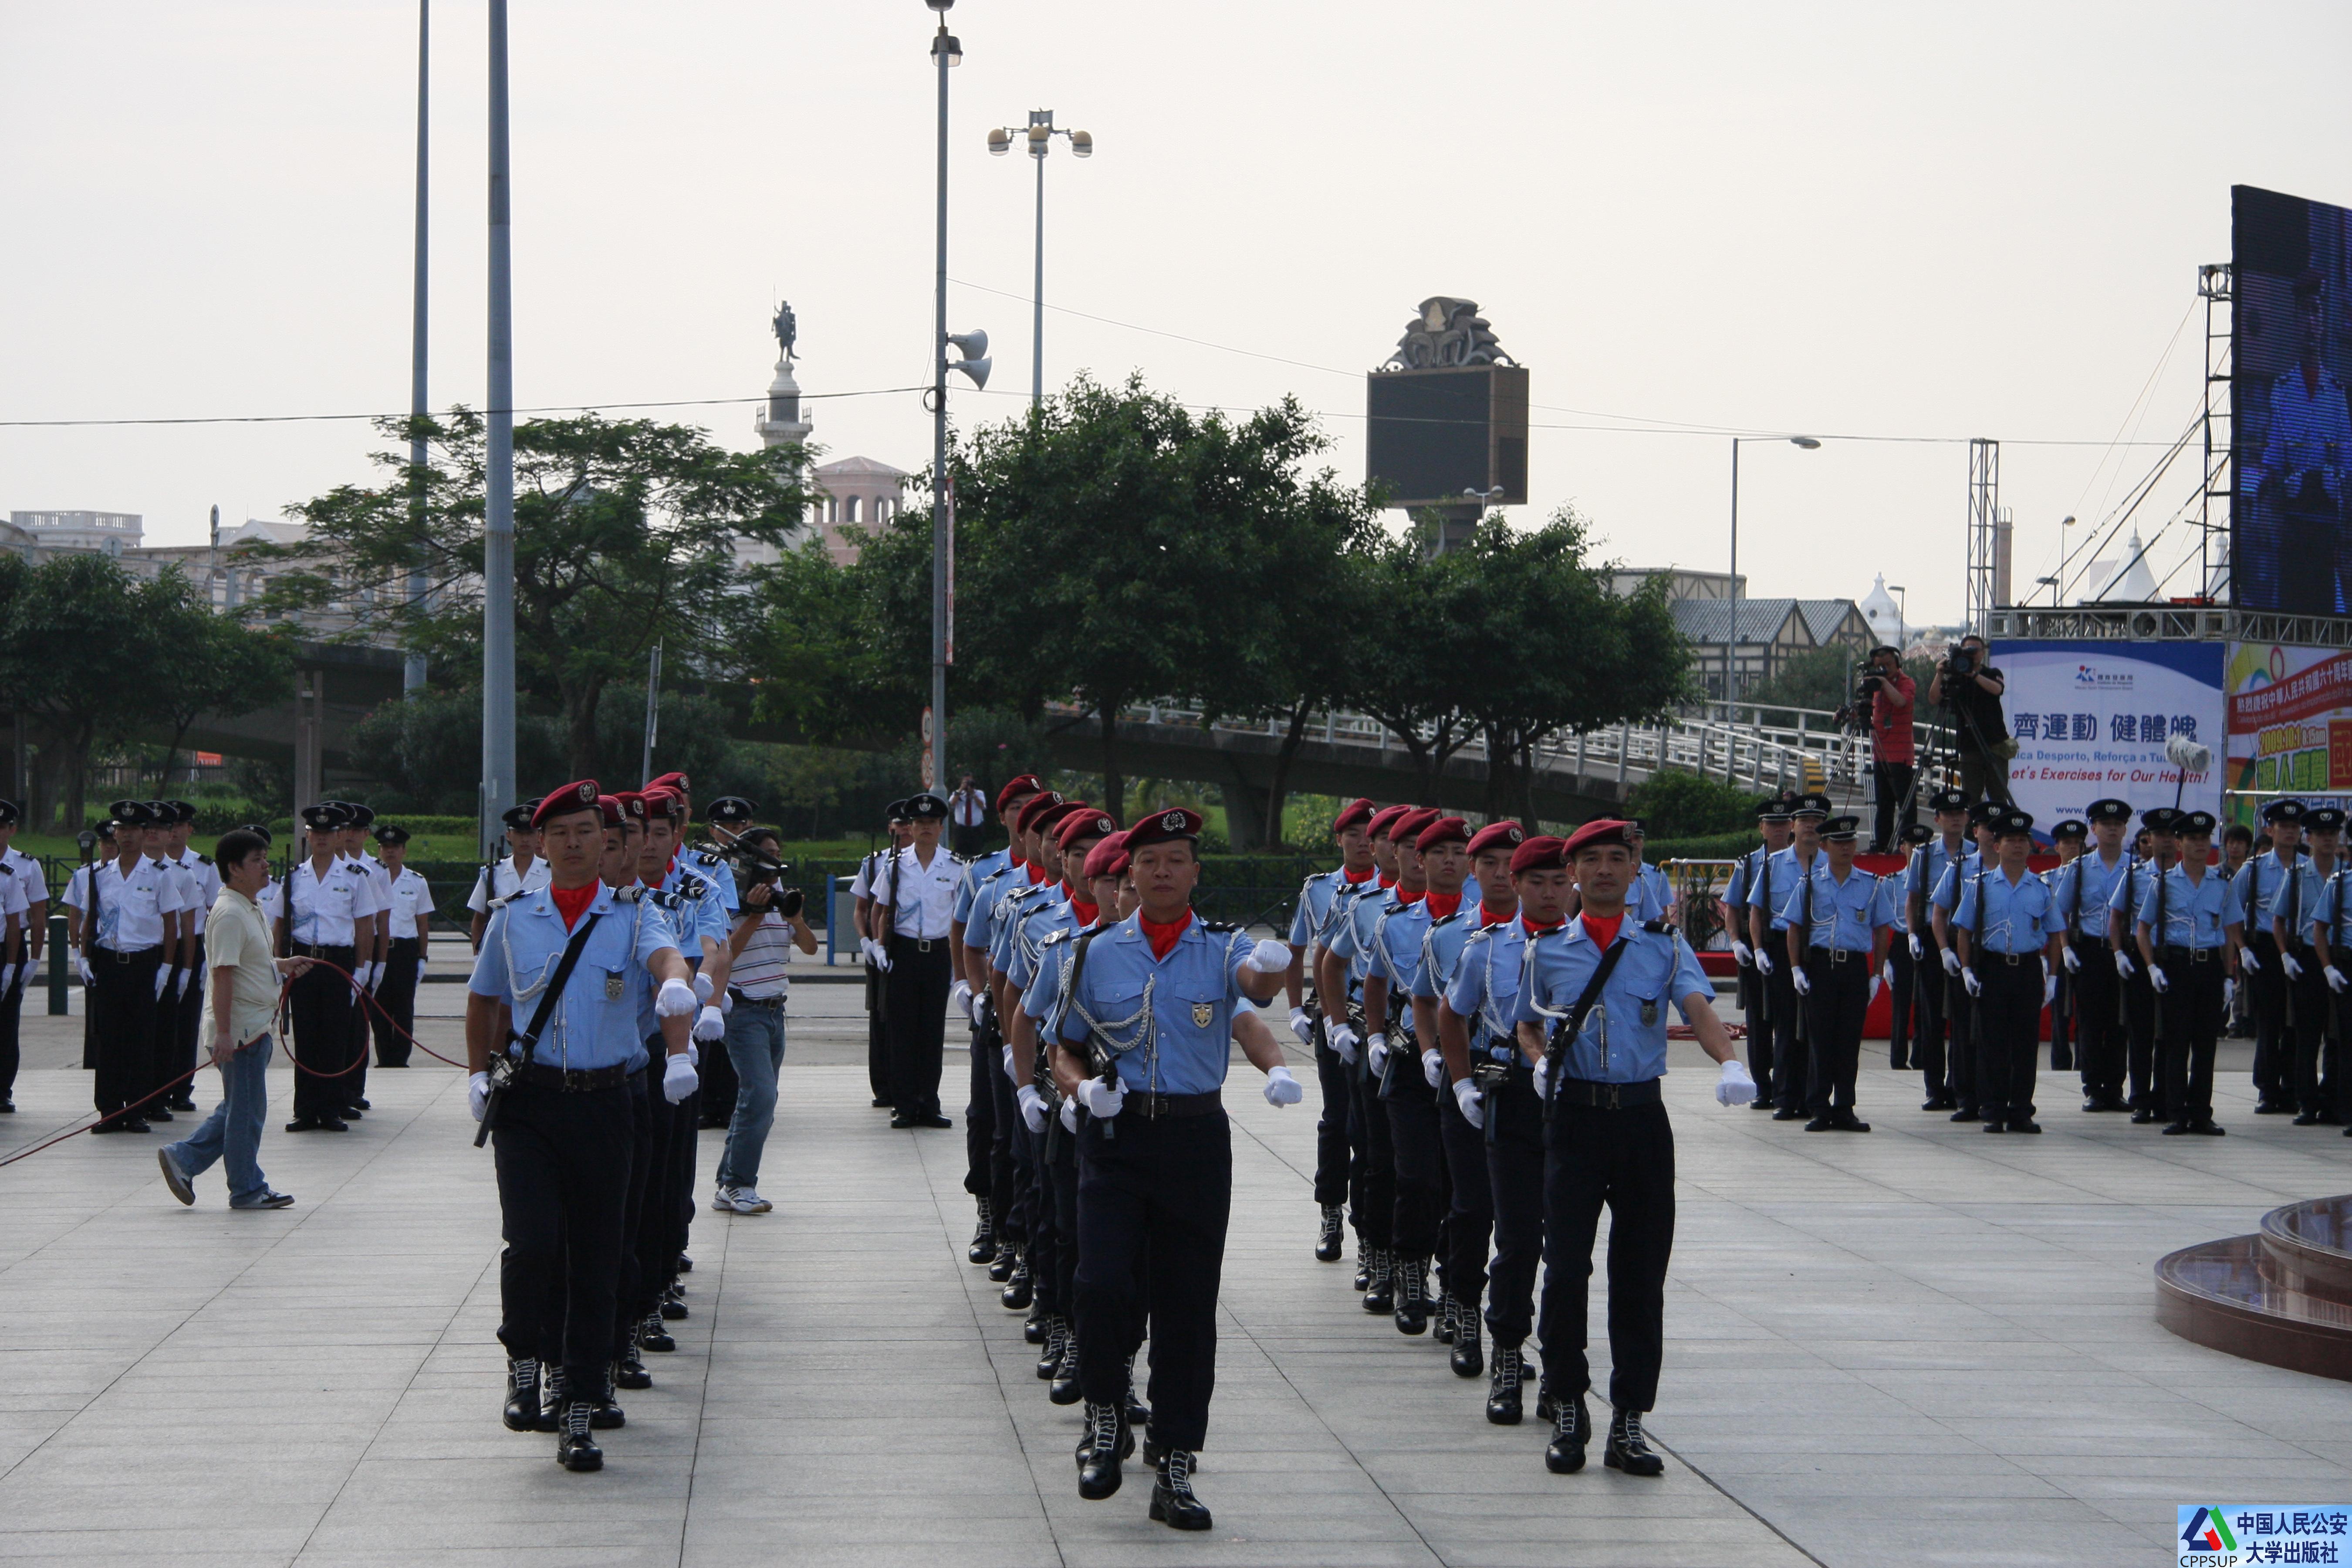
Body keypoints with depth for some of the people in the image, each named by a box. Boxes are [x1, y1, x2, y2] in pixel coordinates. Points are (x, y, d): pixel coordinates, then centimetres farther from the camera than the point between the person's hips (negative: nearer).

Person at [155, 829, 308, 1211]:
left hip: (253, 1026, 10)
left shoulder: (250, 910, 15)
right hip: (240, 1028, -10)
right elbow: (223, 973, -23)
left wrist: (282, 965, 13)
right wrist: (223, 1032, -26)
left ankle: (183, 1158, 20)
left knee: (238, 1108, 16)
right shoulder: (230, 914, -18)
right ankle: (247, 1188, 9)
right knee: (245, 1111, 0)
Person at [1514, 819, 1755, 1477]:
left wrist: (1730, 1061, -30)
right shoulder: (1547, 949, 8)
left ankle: (1629, 1421, 11)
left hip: (1643, 1115, 1)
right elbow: (1528, 1026, 19)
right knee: (1566, 1267, -8)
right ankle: (1568, 1410, 8)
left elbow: (1699, 1009, -10)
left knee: (1642, 1273, 2)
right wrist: (1540, 1062, -5)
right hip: (1575, 1115, -1)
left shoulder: (1663, 946, 6)